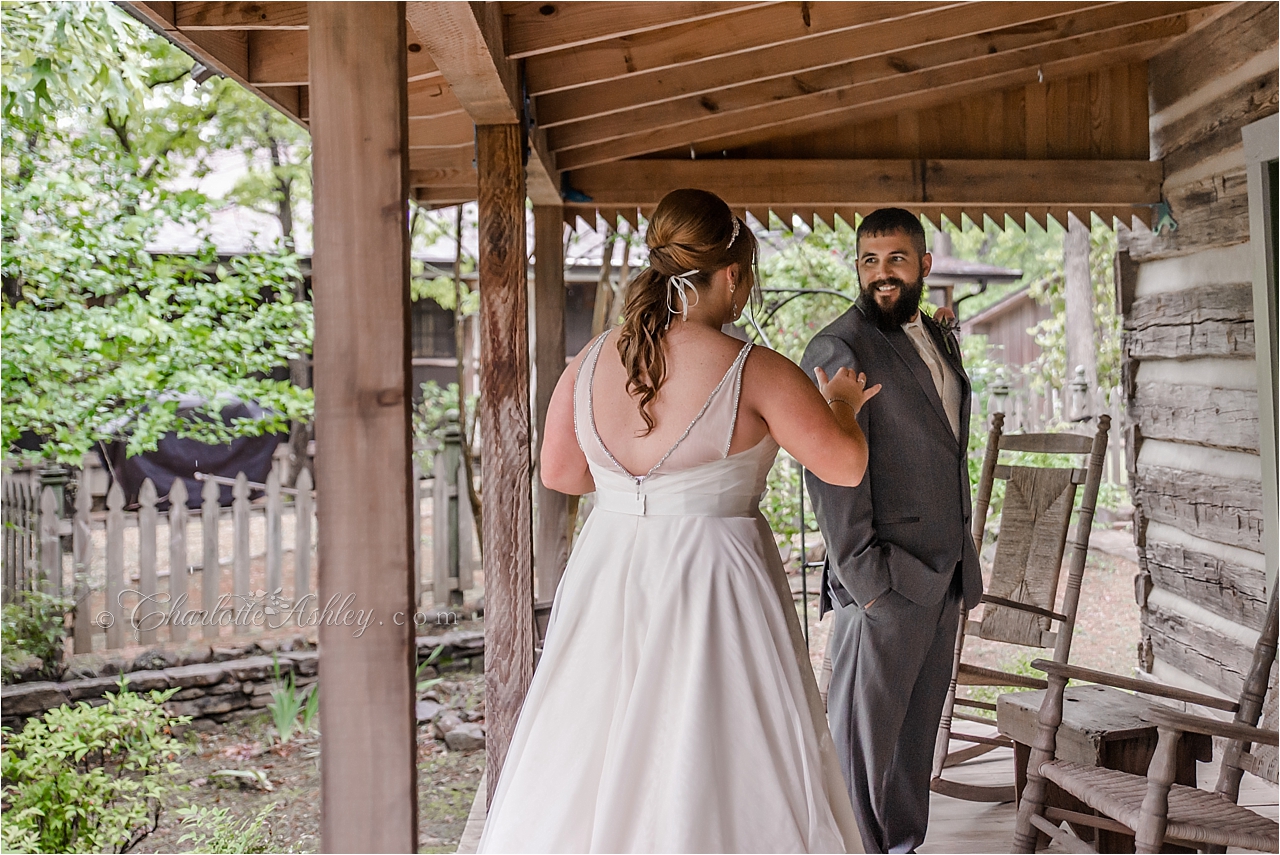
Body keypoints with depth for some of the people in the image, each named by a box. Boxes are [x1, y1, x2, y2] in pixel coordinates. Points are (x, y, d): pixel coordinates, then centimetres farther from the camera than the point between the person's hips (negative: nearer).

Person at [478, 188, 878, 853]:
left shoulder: (590, 363, 1)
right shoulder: (755, 373, -12)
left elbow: (558, 472, 12)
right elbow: (845, 464, -7)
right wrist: (842, 404, 13)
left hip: (605, 582, 5)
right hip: (714, 589, -4)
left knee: (587, 771, 15)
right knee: (716, 775, 7)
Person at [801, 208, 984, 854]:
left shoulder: (939, 340, 15)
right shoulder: (839, 348, -12)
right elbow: (831, 472, -17)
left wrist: (962, 559, 17)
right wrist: (863, 576, -19)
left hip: (944, 577, 8)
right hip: (884, 583, -8)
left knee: (917, 733, 17)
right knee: (863, 736, 2)